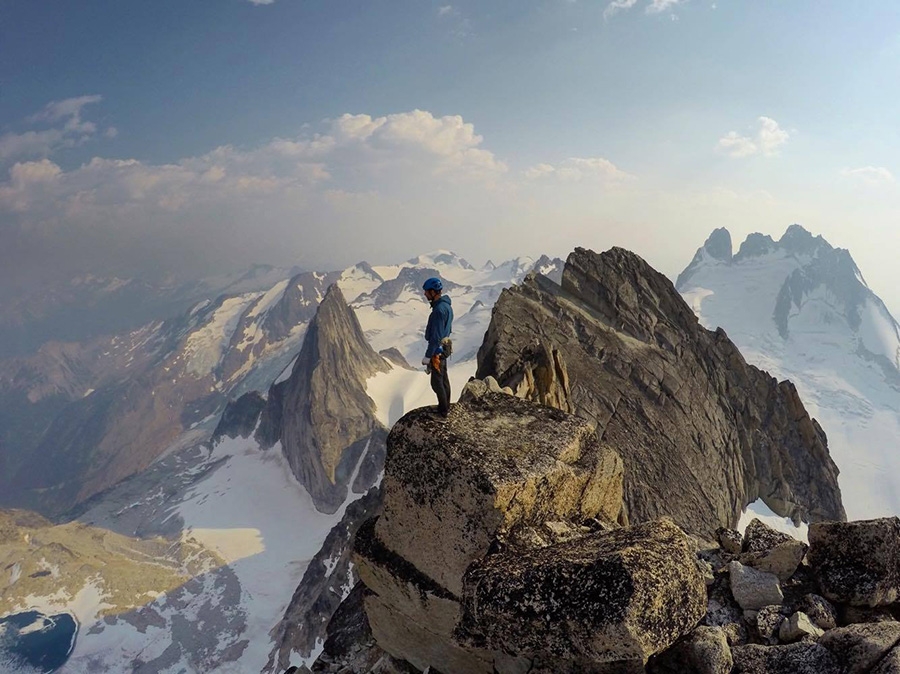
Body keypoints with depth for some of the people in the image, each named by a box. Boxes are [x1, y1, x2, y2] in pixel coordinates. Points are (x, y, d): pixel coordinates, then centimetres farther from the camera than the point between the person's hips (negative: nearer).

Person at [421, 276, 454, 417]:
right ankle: (446, 406, 33)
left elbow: (435, 336, -27)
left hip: (437, 350, -10)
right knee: (444, 378, 20)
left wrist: (427, 356, -22)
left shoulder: (439, 310, -27)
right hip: (444, 347, 10)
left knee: (437, 382, 3)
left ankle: (443, 411, 14)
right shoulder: (446, 305, 5)